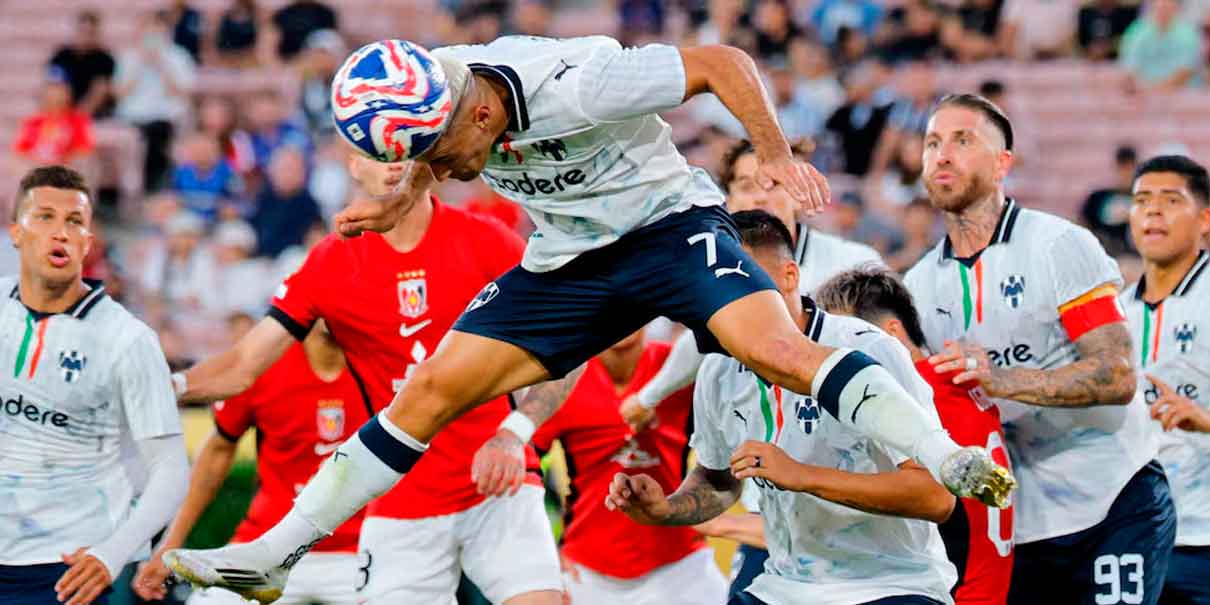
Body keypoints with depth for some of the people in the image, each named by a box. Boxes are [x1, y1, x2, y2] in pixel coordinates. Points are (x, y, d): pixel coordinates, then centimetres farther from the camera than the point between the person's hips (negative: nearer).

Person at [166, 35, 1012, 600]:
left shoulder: (575, 85, -32)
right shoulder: (432, 105, -12)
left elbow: (723, 63, -23)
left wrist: (777, 157, -26)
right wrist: (394, 202, -1)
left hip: (670, 225, -5)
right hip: (568, 260, 6)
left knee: (775, 347, -31)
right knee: (431, 391, -2)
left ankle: (951, 460, -37)